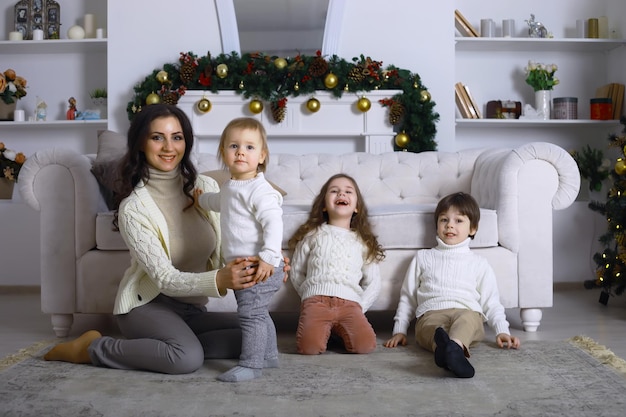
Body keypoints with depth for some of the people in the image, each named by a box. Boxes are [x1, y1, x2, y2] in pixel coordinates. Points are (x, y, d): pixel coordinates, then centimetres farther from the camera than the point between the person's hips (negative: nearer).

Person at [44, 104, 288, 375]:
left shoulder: (206, 188, -3)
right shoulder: (133, 208, -16)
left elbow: (223, 253, -4)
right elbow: (165, 279, -22)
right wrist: (218, 280, -41)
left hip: (192, 307, 5)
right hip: (147, 304, -5)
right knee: (188, 357, -32)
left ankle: (167, 344, -3)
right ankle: (91, 348, -10)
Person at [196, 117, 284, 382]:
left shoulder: (259, 190, -18)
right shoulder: (229, 187, 14)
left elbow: (273, 223, -25)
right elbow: (219, 202, 38)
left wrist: (269, 257, -32)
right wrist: (200, 198, 52)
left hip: (259, 267, -10)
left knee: (251, 313, -8)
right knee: (258, 313, 20)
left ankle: (251, 364, 0)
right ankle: (269, 356, 34)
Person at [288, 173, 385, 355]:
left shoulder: (363, 241, 20)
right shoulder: (313, 235, 17)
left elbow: (373, 283, 17)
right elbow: (296, 272, 19)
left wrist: (359, 307, 3)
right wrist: (310, 296, 7)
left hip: (350, 302, 1)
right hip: (316, 300, -1)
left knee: (365, 345, -25)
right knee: (309, 347, -27)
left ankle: (339, 331, 6)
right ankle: (326, 329, 6)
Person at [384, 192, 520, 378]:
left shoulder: (478, 263, 24)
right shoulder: (423, 257, 26)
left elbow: (491, 301, 20)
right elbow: (407, 296, 26)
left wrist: (502, 330, 4)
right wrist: (399, 330, 17)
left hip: (467, 312, 0)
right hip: (431, 312, 1)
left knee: (466, 320, -39)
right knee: (432, 328, -38)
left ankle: (454, 346, -70)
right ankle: (446, 346, -70)